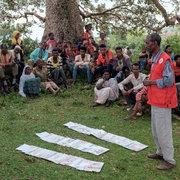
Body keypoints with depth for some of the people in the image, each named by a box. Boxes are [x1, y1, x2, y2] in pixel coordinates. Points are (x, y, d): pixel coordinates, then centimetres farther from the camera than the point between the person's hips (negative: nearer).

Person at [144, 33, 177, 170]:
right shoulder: (155, 59, 12)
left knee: (163, 131, -1)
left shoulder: (165, 59, -18)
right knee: (156, 130, 19)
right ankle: (161, 152, 35)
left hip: (162, 101, -10)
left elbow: (169, 80, -22)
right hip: (155, 100, 10)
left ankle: (169, 160, 12)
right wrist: (150, 81, 3)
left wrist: (151, 82, -16)